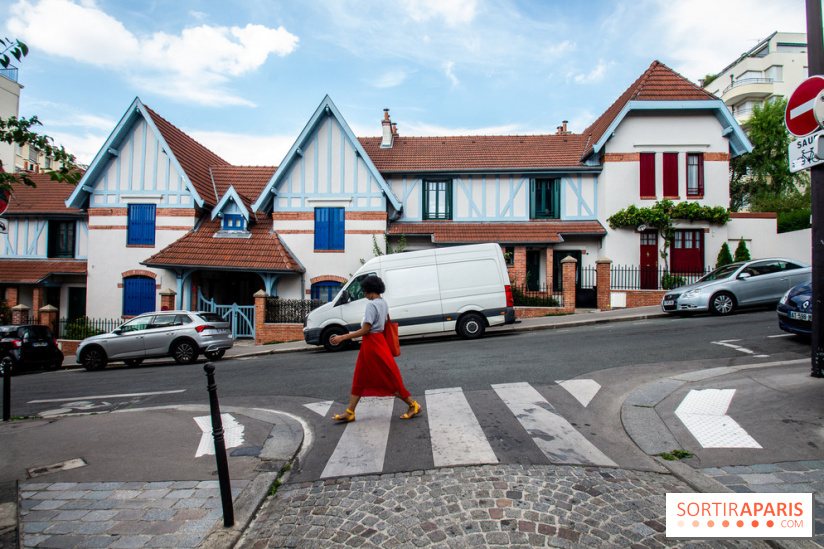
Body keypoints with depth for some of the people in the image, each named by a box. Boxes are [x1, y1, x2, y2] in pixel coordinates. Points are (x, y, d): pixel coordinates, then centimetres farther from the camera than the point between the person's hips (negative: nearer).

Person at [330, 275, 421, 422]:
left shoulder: (372, 305, -18)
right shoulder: (383, 303, 10)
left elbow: (365, 330, -21)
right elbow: (385, 324, 17)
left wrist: (342, 337, -17)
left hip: (372, 343, -10)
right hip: (378, 340, 10)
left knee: (387, 378, -1)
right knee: (360, 378, 13)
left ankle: (413, 405, 8)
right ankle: (349, 413, 19)